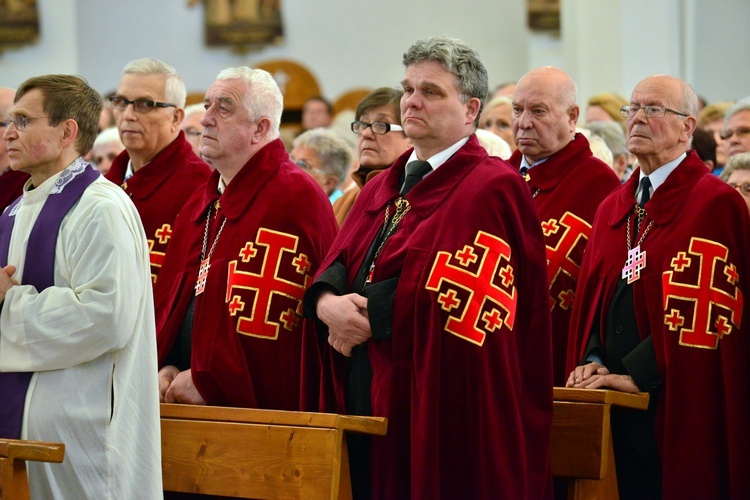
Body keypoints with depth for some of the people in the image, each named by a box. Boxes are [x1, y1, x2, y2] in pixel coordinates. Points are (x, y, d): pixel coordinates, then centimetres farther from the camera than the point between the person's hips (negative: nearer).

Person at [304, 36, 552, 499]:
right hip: (365, 404, 7)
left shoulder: (491, 189, -7)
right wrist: (328, 304, -11)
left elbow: (455, 297, -17)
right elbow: (334, 270, 12)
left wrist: (367, 315, -12)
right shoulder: (383, 188, 19)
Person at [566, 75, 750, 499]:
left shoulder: (715, 204, -7)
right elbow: (593, 294, 16)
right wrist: (592, 361, -2)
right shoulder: (613, 207, 17)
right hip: (613, 407, 6)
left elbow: (701, 307, -14)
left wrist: (637, 373, -16)